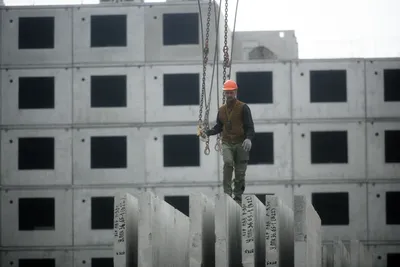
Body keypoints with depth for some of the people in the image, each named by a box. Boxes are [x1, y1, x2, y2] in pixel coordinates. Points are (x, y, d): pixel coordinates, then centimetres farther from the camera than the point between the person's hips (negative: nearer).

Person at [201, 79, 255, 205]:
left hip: (241, 144, -2)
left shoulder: (243, 108, -3)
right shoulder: (221, 110, 12)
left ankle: (238, 197, 16)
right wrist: (207, 132, 2)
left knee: (240, 173, 2)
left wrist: (248, 138, -26)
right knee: (228, 162, -25)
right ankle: (227, 193, -24)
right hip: (227, 143, 2)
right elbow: (218, 127, 20)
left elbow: (250, 126, -8)